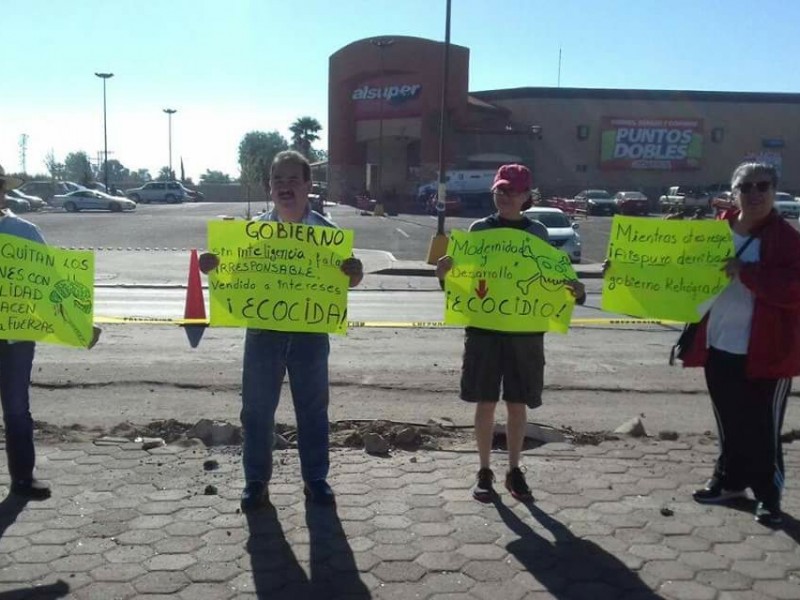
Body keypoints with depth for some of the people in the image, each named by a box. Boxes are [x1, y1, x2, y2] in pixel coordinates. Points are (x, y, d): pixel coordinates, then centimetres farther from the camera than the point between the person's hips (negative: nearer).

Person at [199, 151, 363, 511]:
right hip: (263, 330, 1)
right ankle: (256, 481, 22)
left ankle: (315, 479, 25)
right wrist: (213, 267, -17)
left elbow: (343, 279, 1)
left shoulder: (326, 230, -2)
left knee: (313, 408, 10)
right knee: (257, 409, 7)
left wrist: (355, 275, -21)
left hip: (310, 331, -1)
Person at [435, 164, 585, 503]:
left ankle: (514, 471, 23)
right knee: (485, 402, 4)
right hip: (485, 327, -1)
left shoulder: (537, 233, 4)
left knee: (517, 404, 8)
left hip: (525, 330, 1)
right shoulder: (479, 229, 2)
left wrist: (572, 291, -14)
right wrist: (445, 274, -20)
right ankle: (484, 471, 18)